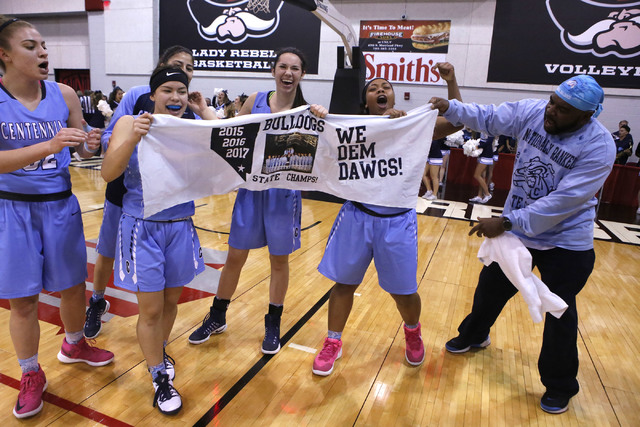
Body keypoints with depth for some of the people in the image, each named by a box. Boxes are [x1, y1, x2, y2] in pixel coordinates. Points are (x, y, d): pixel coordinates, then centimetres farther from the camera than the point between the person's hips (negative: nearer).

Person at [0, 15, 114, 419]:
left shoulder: (63, 94, -3)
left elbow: (81, 146, 4)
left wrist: (89, 145, -19)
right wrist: (49, 146, -35)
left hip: (61, 204, 3)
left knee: (73, 284, 14)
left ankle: (74, 345, 42)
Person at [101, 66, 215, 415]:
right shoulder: (130, 123, -5)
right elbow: (108, 173, -12)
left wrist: (204, 110, -6)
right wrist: (133, 138, -27)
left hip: (180, 227, 3)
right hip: (142, 228, -2)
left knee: (171, 301, 16)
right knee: (151, 310, 5)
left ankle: (158, 353, 44)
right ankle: (160, 379, 24)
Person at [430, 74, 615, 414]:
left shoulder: (598, 147, -24)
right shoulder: (531, 112, -11)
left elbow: (562, 202, -30)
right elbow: (487, 117, -3)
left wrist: (505, 223, -32)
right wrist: (450, 108, -20)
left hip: (565, 243, -4)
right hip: (516, 229, 5)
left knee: (560, 314, 6)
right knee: (491, 287, 19)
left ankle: (559, 388, 31)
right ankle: (473, 336, 49)